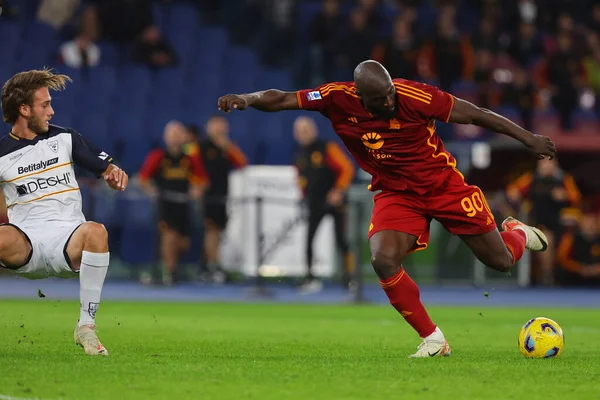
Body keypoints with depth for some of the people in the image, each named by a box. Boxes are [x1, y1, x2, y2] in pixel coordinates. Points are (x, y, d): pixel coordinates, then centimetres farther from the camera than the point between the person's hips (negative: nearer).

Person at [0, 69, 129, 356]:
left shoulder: (64, 139, 12)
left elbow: (107, 169, 15)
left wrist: (115, 175, -8)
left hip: (68, 240, 1)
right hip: (25, 245, -1)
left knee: (95, 232, -36)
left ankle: (86, 326, -27)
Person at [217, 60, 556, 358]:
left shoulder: (414, 96, -24)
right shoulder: (338, 99, -18)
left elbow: (472, 114, -15)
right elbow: (281, 99, -17)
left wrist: (526, 137, -9)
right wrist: (246, 99, -38)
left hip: (443, 183, -1)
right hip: (396, 194, 2)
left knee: (501, 261, 4)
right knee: (384, 260, -26)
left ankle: (516, 232, 45)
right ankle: (433, 339, -9)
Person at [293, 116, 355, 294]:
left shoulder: (328, 148, -11)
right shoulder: (300, 155, 7)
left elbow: (347, 169, -14)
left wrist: (339, 191, -19)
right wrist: (306, 195, 11)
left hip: (334, 201, -5)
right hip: (315, 204, 5)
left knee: (341, 241, -4)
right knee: (308, 240, -6)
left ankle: (350, 278, 7)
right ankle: (310, 277, 1)